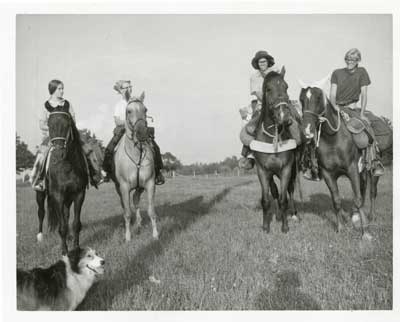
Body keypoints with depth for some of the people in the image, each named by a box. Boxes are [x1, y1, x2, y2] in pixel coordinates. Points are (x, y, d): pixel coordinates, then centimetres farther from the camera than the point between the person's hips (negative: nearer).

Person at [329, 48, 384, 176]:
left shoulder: (362, 72, 5)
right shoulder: (337, 73, 5)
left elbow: (364, 94, 0)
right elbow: (332, 94, 0)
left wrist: (362, 113, -10)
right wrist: (335, 106, -20)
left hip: (353, 109, 0)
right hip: (337, 107, 0)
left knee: (367, 126, -23)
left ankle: (375, 162, -19)